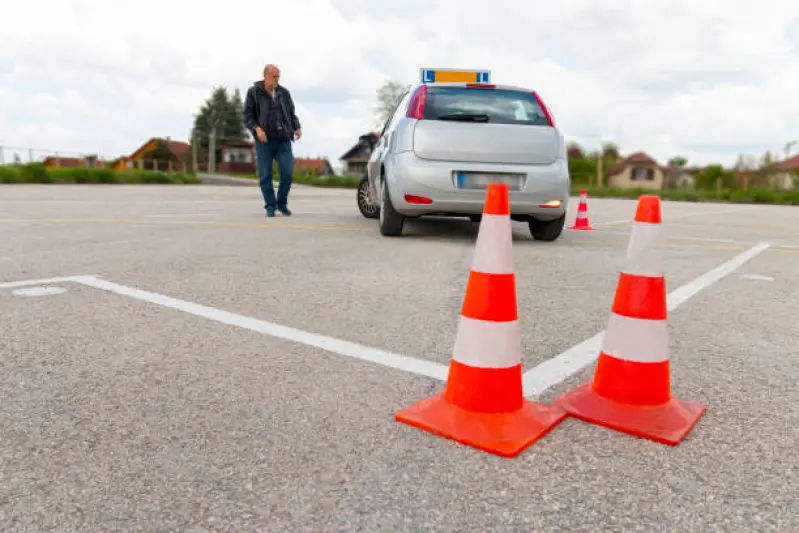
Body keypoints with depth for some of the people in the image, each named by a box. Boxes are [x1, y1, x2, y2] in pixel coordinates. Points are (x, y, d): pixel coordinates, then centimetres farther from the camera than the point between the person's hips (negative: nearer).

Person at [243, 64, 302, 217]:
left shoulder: (284, 92, 10)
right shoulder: (253, 92, 2)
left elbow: (292, 114, 15)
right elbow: (247, 116, 0)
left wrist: (297, 128, -4)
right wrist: (257, 128, -19)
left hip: (283, 140, 2)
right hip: (264, 141, -1)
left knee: (287, 172, -7)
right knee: (265, 175, -1)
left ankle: (282, 203, 12)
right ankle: (270, 206, 12)